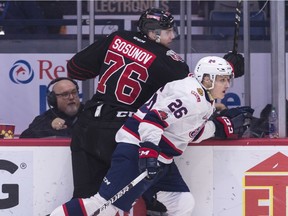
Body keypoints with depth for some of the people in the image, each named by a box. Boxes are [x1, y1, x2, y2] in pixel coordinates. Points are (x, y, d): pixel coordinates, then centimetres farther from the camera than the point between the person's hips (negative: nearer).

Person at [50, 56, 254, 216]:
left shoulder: (205, 100, 16)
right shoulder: (190, 94, -16)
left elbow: (191, 132, 23)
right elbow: (154, 118, -24)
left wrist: (226, 124, 18)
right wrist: (149, 152, -31)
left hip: (160, 158, 11)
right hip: (137, 150, -11)